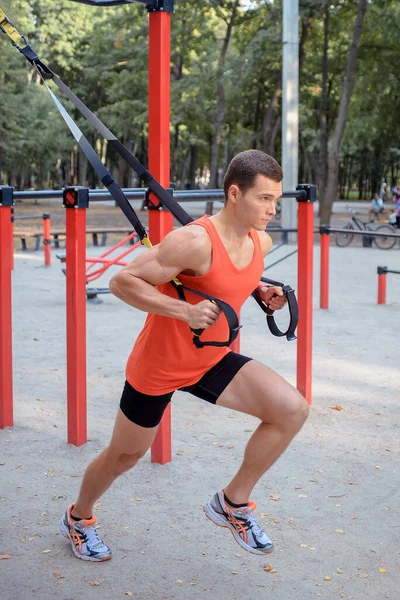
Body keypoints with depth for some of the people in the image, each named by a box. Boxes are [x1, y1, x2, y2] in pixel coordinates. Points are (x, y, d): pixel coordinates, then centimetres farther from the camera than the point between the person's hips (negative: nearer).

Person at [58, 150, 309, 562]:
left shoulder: (260, 243, -6)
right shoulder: (195, 242, -30)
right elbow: (122, 282, -27)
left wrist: (261, 291, -3)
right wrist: (185, 311, -35)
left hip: (212, 360, 6)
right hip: (158, 367, -6)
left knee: (292, 410, -13)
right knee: (125, 456, 14)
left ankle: (233, 503, 3)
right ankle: (77, 518, 45)